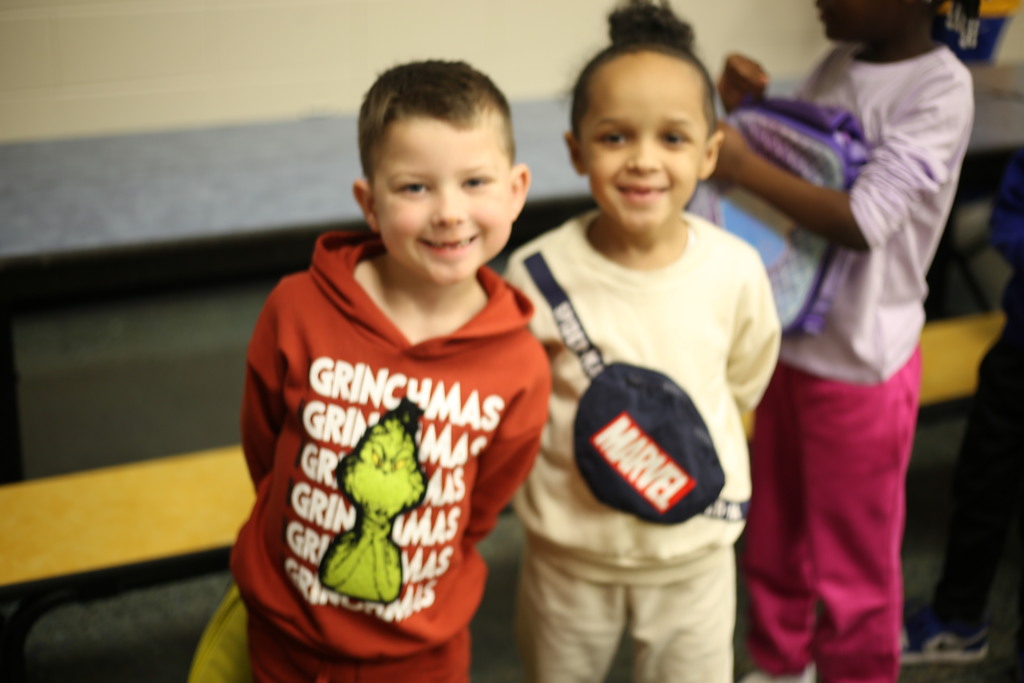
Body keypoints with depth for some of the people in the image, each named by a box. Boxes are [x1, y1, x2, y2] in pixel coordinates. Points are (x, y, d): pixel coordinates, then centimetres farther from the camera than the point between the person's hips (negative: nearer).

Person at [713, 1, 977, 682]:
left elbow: (864, 221, -26)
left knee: (854, 562, 9)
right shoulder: (837, 64, 4)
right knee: (773, 536, 22)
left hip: (860, 363, -7)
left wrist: (744, 165, -27)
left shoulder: (941, 88, -18)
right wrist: (748, 109, -4)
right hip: (789, 342, 7)